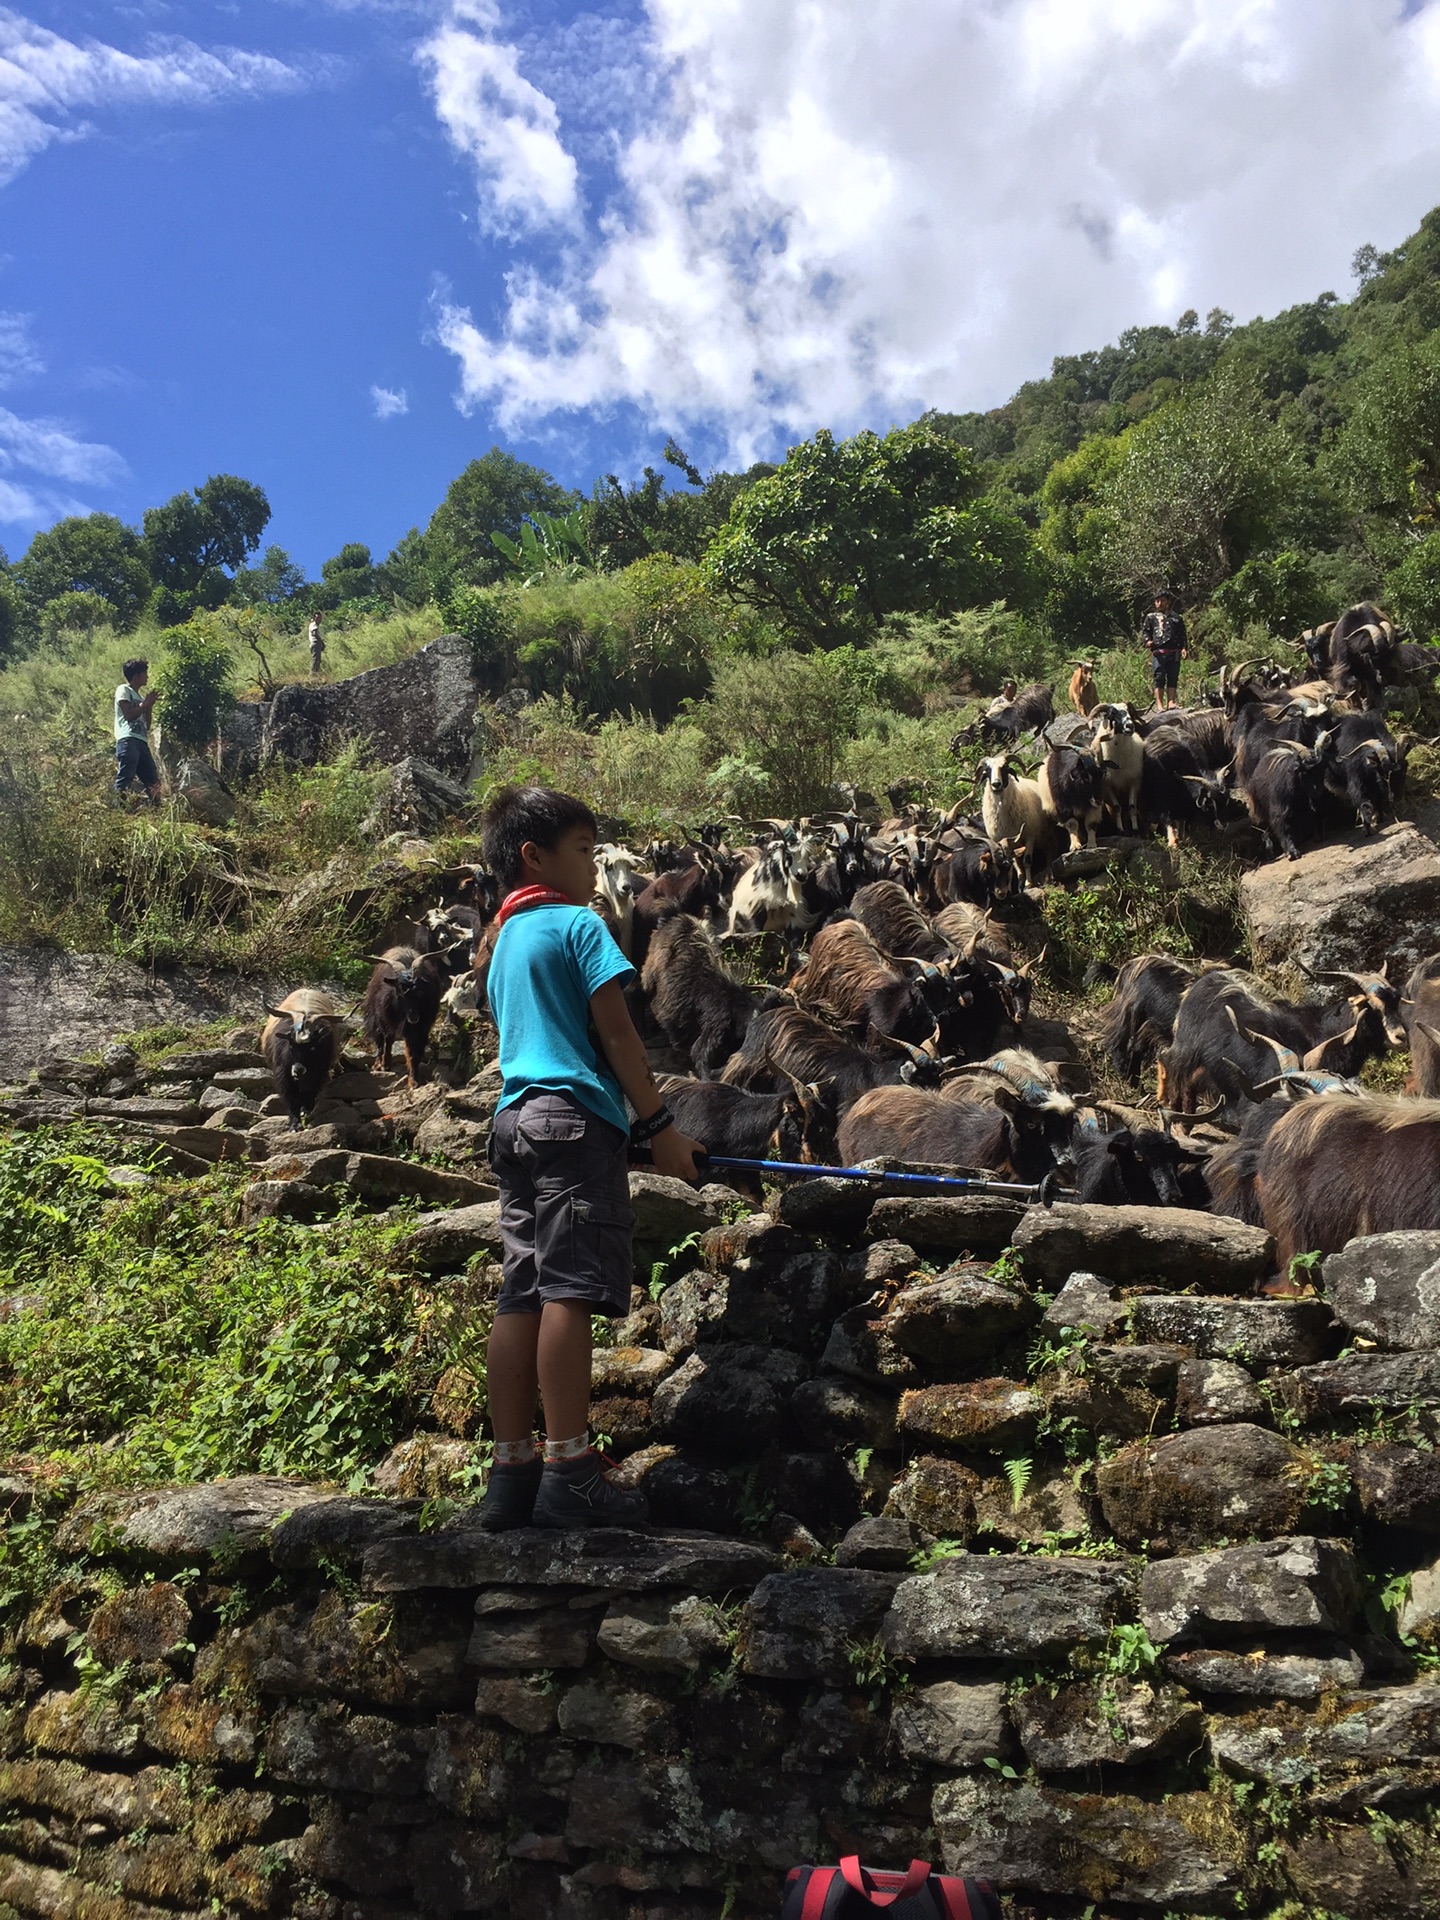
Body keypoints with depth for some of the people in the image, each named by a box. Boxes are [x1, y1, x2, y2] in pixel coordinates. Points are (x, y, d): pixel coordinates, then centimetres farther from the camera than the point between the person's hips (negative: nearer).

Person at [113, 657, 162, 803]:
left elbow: (147, 725, 22)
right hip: (128, 741, -8)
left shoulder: (139, 695, 25)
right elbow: (129, 715, -11)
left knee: (153, 780, 6)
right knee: (124, 778, -17)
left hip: (142, 741, 8)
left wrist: (149, 705, 13)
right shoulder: (124, 690, 3)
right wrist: (146, 703, -1)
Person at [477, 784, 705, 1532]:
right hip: (575, 1117, -9)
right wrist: (659, 1125, -6)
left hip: (514, 1119, 9)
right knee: (570, 1289, -12)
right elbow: (615, 1033, -8)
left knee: (522, 1293, 5)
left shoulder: (504, 942, 24)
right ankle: (569, 1472, -13)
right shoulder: (580, 925, -1)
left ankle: (512, 1475, 6)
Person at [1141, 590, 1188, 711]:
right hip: (1158, 652, -2)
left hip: (1174, 652, 2)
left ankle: (1171, 702, -5)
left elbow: (1182, 635, 18)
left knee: (1173, 678, -4)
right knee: (1159, 678, -10)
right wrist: (1147, 641, -12)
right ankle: (1159, 704, -13)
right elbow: (1144, 631, 10)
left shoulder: (1176, 618, 22)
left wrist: (1184, 647, 2)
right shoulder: (1151, 617, 19)